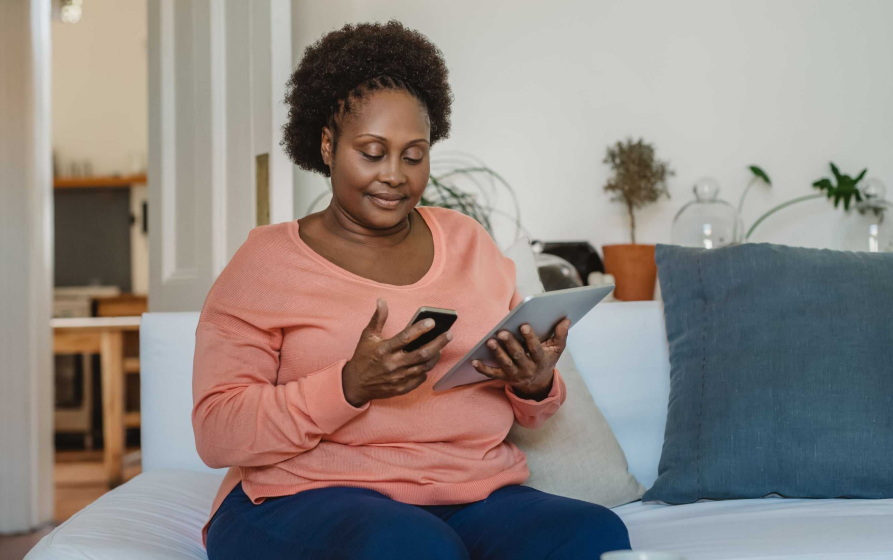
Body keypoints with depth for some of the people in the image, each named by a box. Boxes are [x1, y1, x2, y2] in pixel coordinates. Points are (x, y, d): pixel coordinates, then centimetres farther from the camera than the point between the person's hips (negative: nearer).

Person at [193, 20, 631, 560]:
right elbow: (216, 433, -7)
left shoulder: (470, 242, 17)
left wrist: (537, 386, -5)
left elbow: (522, 413, 21)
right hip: (309, 504, -4)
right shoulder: (268, 261, 2)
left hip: (476, 497, 4)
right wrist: (351, 387, -21)